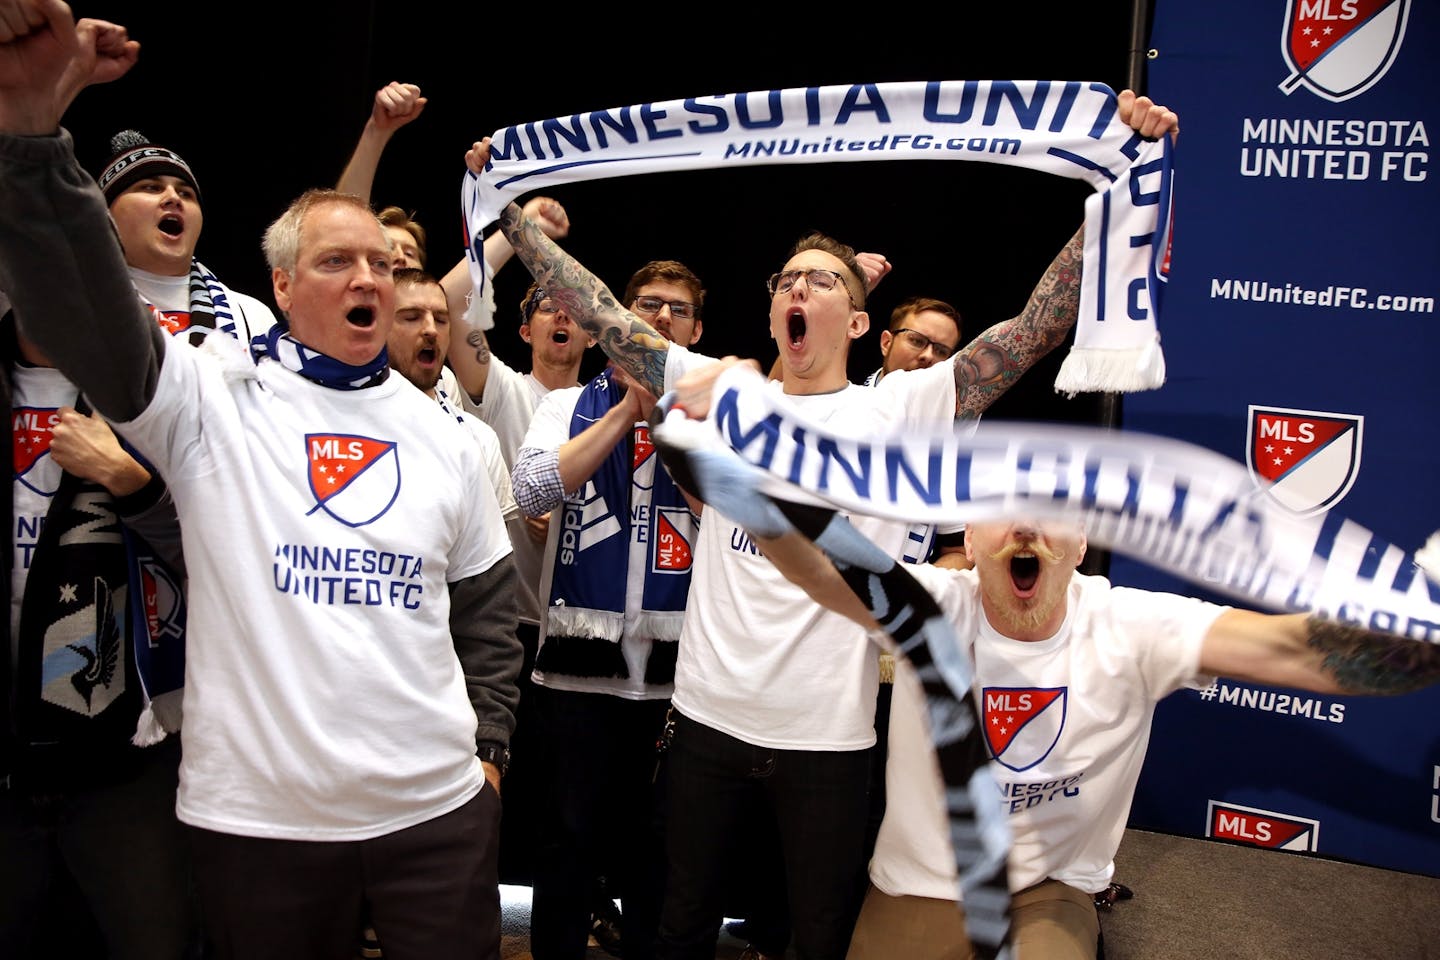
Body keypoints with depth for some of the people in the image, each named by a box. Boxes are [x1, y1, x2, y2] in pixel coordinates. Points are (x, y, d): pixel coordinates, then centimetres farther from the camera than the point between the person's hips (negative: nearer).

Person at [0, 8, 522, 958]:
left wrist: (487, 741, 8)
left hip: (439, 807, 2)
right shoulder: (214, 399, -3)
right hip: (258, 815, -2)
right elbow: (83, 313, -21)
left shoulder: (439, 430, 7)